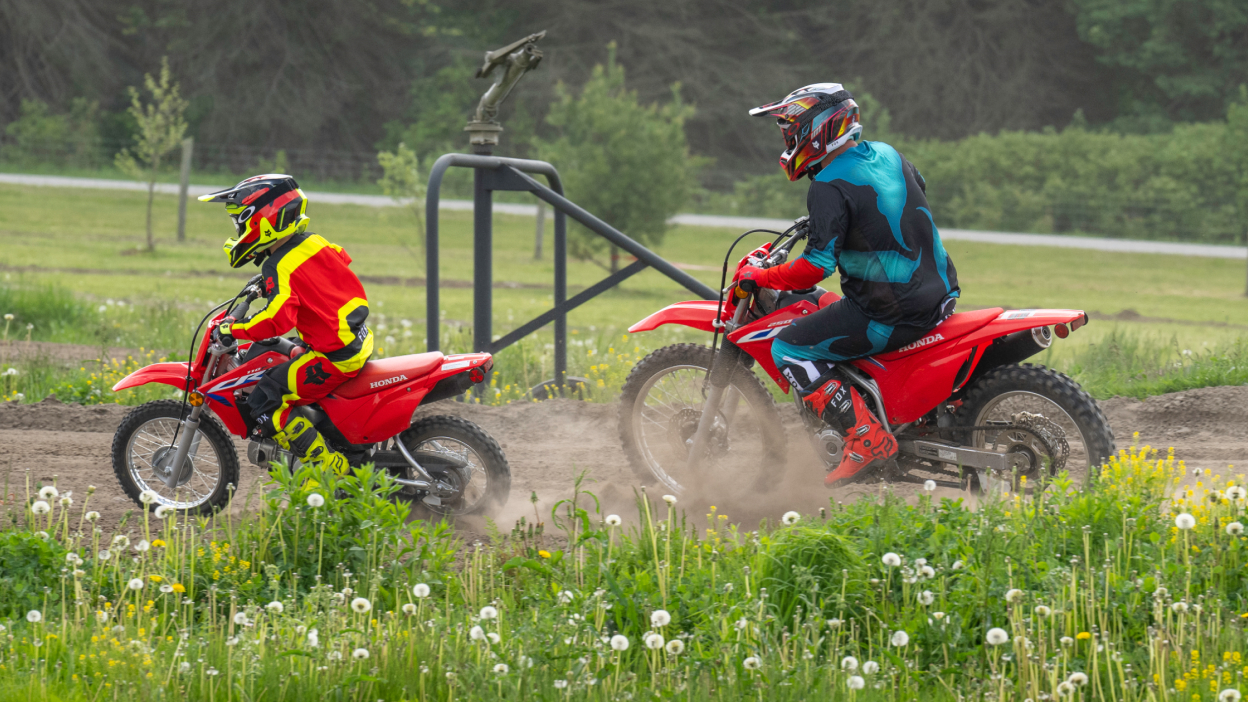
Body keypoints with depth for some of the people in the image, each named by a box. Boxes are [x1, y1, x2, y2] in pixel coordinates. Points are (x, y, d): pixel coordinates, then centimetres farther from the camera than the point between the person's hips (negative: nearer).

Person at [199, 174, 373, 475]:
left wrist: (235, 329, -20)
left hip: (335, 358, -10)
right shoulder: (315, 242, 6)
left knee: (264, 403, -9)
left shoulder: (281, 267, -19)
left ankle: (334, 472, -10)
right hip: (360, 340, 10)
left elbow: (279, 318, -32)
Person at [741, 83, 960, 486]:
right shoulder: (887, 155, 9)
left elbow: (817, 266, -23)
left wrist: (759, 277, -8)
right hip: (939, 294, 9)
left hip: (893, 314, -9)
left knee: (788, 348, -2)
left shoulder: (830, 188, -16)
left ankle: (867, 438, -11)